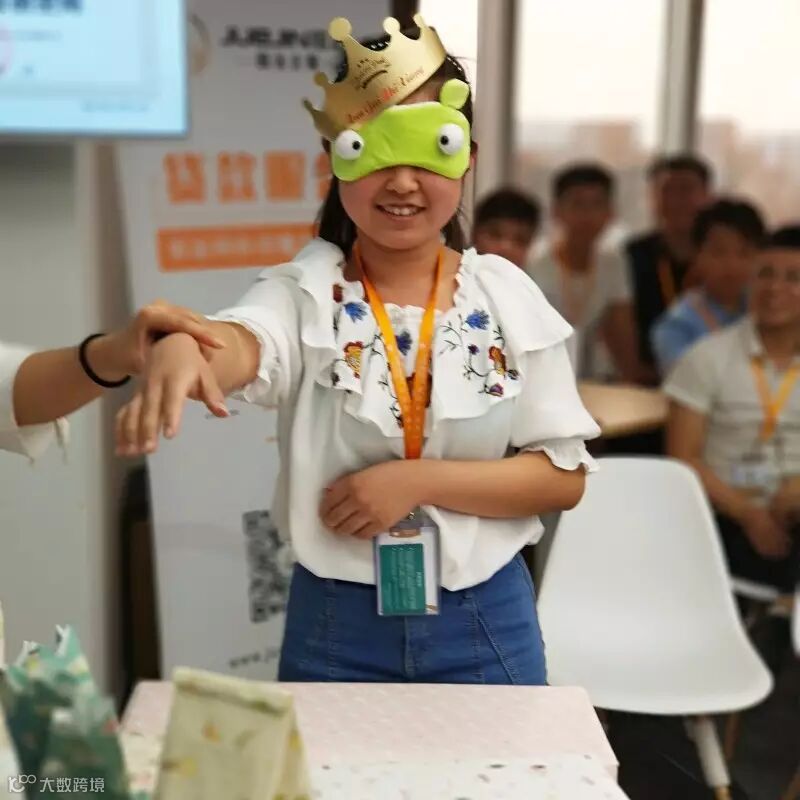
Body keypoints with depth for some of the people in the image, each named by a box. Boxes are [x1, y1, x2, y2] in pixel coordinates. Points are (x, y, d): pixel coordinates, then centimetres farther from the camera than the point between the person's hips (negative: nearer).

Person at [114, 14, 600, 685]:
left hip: (484, 625, 1)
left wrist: (417, 481, -16)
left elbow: (564, 475, -3)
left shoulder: (506, 295, -3)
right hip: (336, 626, -1)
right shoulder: (308, 290, -8)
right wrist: (185, 348, -55)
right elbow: (244, 342, -32)